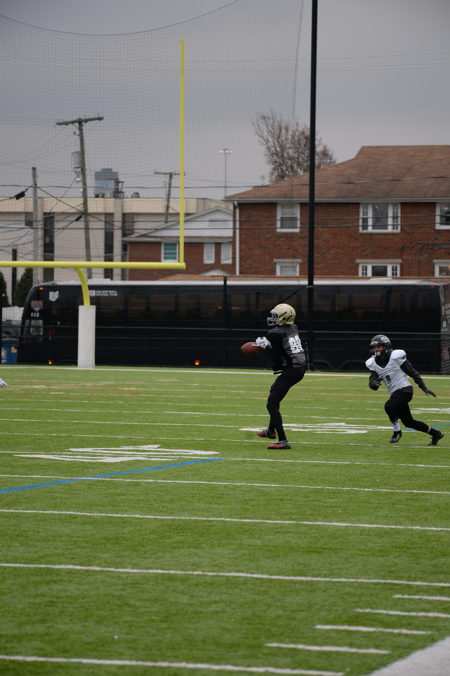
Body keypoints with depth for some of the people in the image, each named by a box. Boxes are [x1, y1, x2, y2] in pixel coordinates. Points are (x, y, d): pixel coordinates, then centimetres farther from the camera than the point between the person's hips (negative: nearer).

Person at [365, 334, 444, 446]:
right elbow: (372, 383, -5)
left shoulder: (396, 357, -12)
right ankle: (435, 434, 27)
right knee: (408, 422, 11)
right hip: (394, 393, 7)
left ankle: (397, 431, -9)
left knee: (389, 406, -30)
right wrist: (374, 383, -30)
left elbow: (412, 372, -7)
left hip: (404, 390, -7)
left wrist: (424, 388, -8)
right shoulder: (373, 363, 3)